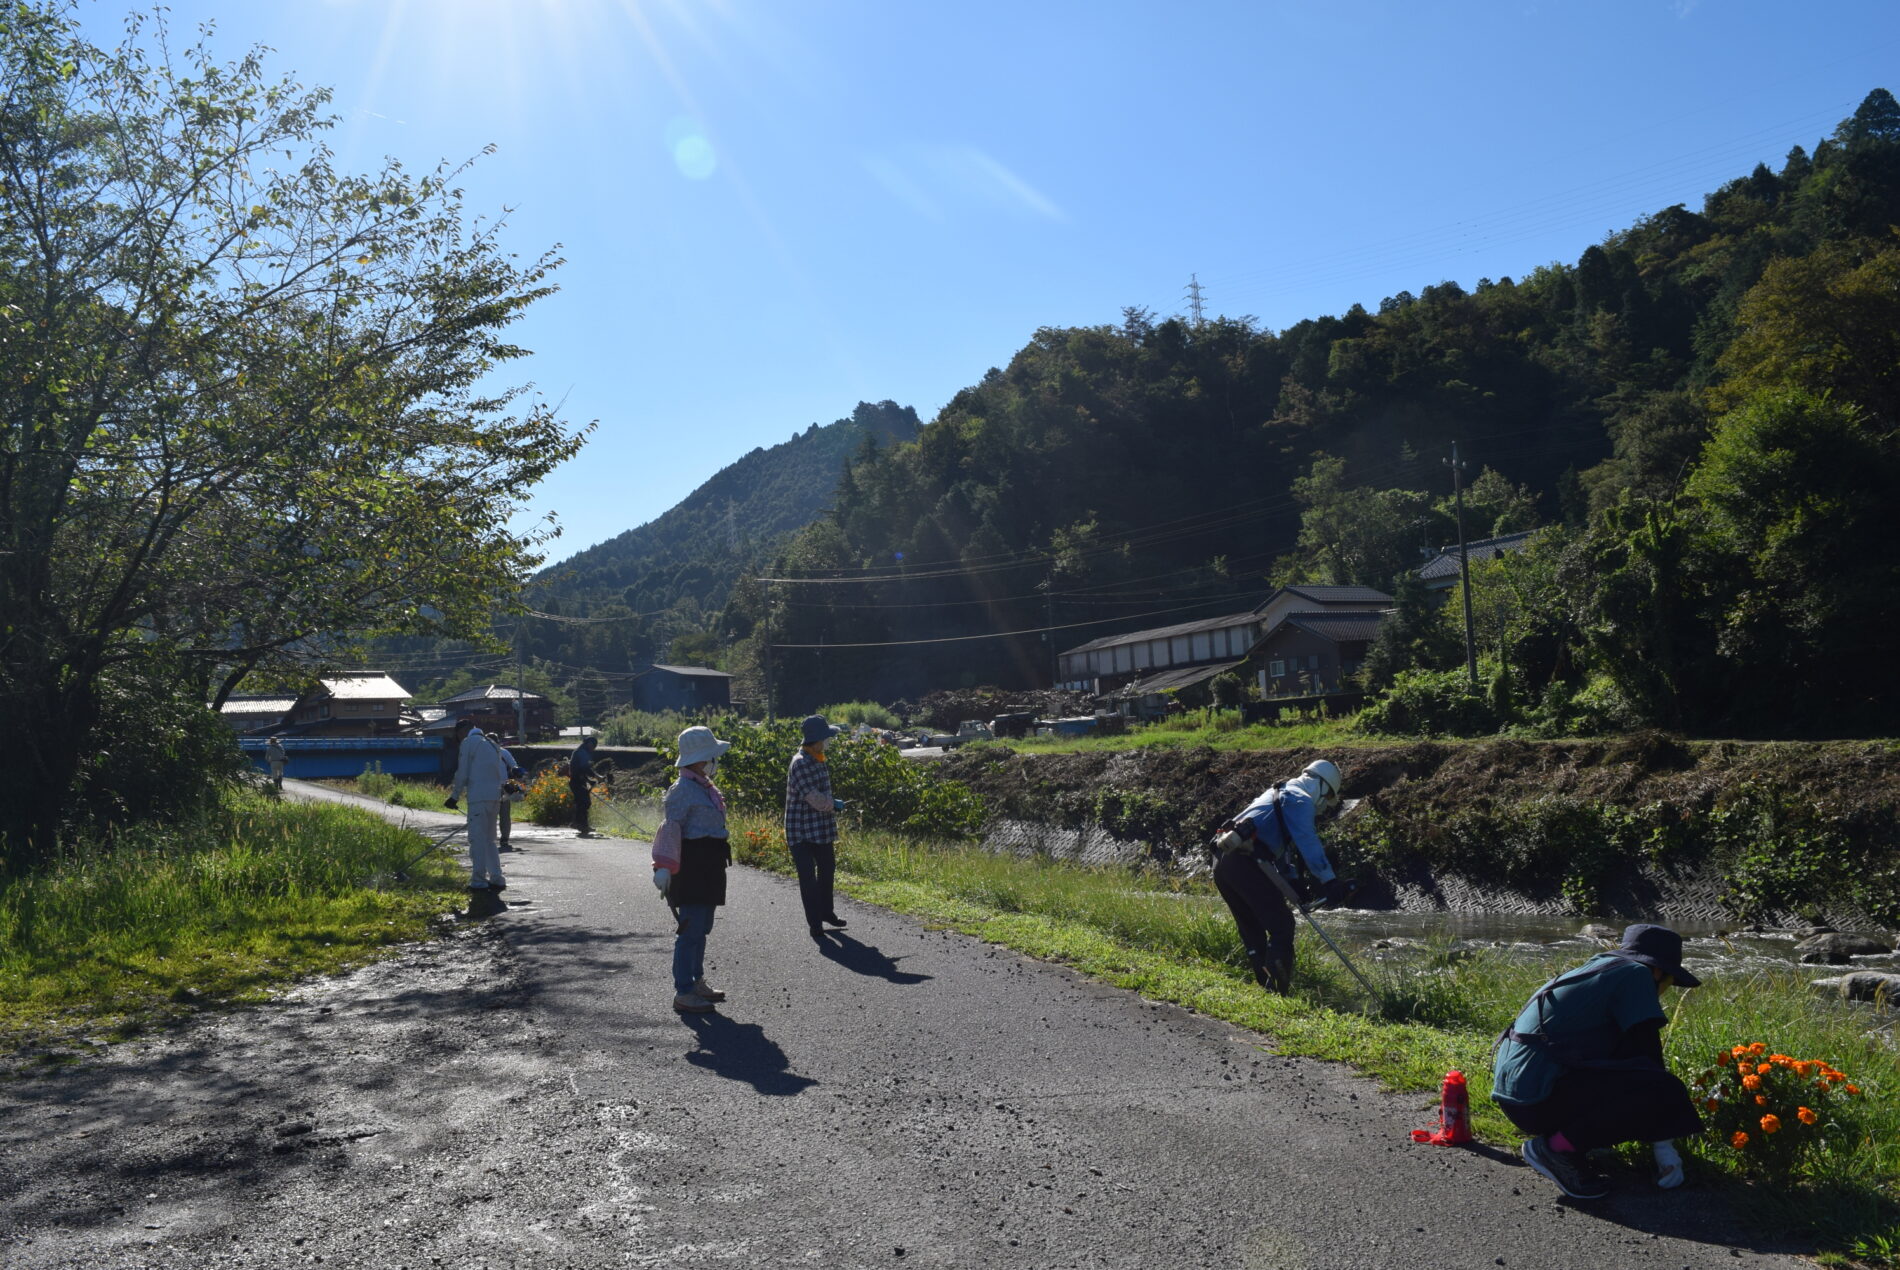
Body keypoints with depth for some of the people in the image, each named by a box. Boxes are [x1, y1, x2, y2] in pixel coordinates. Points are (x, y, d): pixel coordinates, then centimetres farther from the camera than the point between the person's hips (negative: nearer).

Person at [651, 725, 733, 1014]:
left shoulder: (706, 787, 13)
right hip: (692, 867, -10)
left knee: (702, 927, 19)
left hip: (709, 868, 10)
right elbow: (671, 828, -25)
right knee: (691, 929, -7)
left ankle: (697, 982, 31)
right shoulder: (683, 790, -17)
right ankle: (683, 993, -1)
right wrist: (664, 867, -32)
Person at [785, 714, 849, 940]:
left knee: (827, 870, 20)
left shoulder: (818, 760, 8)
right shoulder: (801, 764, -22)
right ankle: (814, 923, 6)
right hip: (802, 831, -9)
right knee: (808, 877, -2)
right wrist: (835, 805, -7)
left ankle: (826, 911, 37)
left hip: (823, 828, 9)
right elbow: (815, 799, -23)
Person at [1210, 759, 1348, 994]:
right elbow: (1308, 843, -12)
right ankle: (1279, 990, -11)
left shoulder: (1277, 795, 33)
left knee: (1252, 930, 18)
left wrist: (1295, 882, 40)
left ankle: (1264, 986, 20)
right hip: (1245, 865, -10)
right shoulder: (1301, 800, 3)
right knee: (1281, 925, -5)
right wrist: (1330, 881, -17)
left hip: (1223, 865, 10)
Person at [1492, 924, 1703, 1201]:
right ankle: (1556, 1147, -8)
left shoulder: (1595, 968, 22)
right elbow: (1647, 1054, -7)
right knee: (1663, 1093, -14)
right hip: (1539, 1097, -10)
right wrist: (1664, 1145, -3)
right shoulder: (1635, 974, -4)